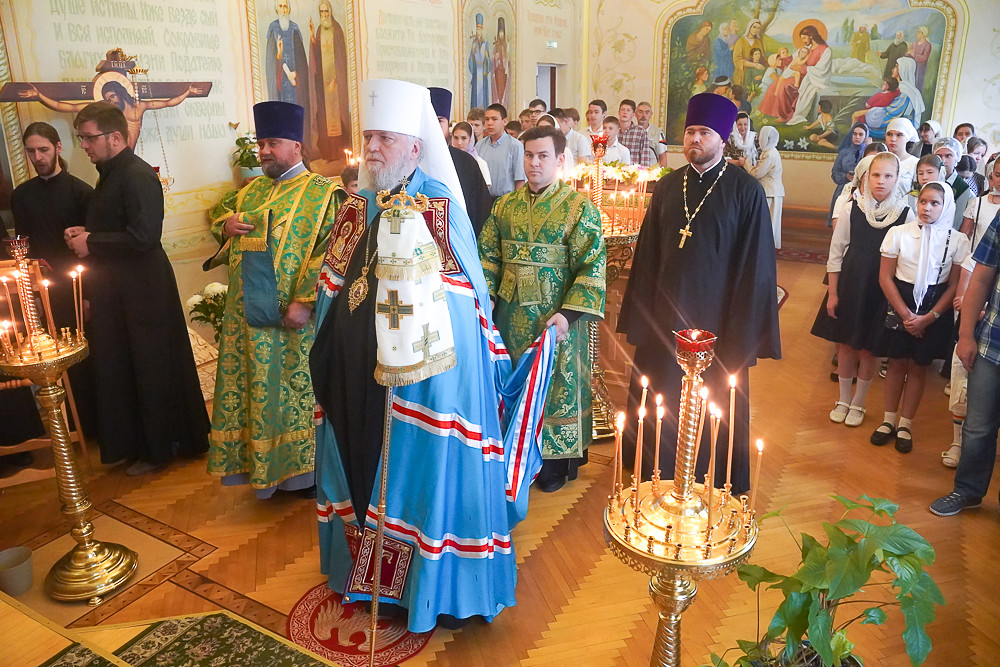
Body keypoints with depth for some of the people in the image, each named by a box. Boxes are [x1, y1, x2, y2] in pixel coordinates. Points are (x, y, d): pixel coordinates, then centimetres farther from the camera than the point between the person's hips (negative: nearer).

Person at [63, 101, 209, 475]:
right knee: (122, 367, 15)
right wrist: (83, 234, 5)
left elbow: (143, 236, -25)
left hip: (142, 290, -10)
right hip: (116, 287, 10)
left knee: (151, 369, 3)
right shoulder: (110, 174, 13)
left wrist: (91, 243, -14)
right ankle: (141, 442, 30)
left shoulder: (137, 175, -17)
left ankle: (159, 448, 19)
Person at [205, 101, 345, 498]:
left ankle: (305, 468, 21)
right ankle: (263, 466, 30)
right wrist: (225, 225, 5)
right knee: (255, 390, 14)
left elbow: (329, 252, -16)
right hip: (248, 320, 7)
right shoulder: (251, 190, 14)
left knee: (298, 391, 5)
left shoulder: (321, 194, -7)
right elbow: (219, 212, 30)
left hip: (292, 320, -6)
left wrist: (305, 301, -24)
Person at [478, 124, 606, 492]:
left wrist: (569, 313, -20)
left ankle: (555, 462, 24)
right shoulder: (505, 205, 7)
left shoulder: (580, 208, -7)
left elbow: (592, 268, -12)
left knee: (555, 384, 7)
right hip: (512, 317, 4)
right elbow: (488, 255, 9)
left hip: (556, 319, -4)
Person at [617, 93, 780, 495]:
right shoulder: (667, 187, 6)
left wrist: (741, 336, -11)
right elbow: (647, 257, 9)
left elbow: (755, 266, -7)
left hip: (715, 323, -4)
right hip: (664, 321, 4)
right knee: (661, 415, 12)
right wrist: (639, 321, 5)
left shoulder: (745, 191, -6)